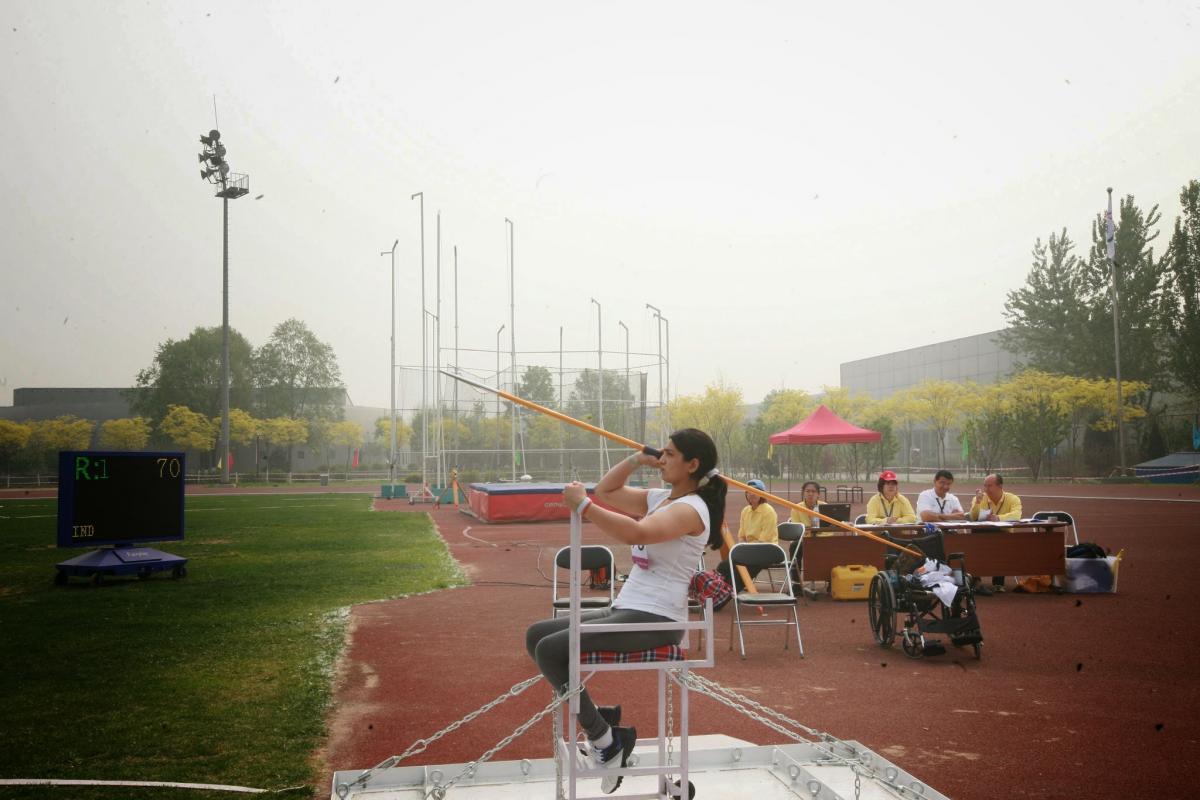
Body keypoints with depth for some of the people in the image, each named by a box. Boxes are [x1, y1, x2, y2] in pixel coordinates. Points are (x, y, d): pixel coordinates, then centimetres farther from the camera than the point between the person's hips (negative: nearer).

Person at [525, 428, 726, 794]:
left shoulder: (691, 509, -16)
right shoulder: (661, 498, 13)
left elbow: (636, 533, -34)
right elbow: (607, 491, 20)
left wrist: (582, 504, -29)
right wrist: (638, 458, 7)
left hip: (655, 619, -10)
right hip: (625, 610, 10)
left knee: (551, 649, -22)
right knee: (536, 635, 5)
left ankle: (606, 739, -9)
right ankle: (594, 714, 8)